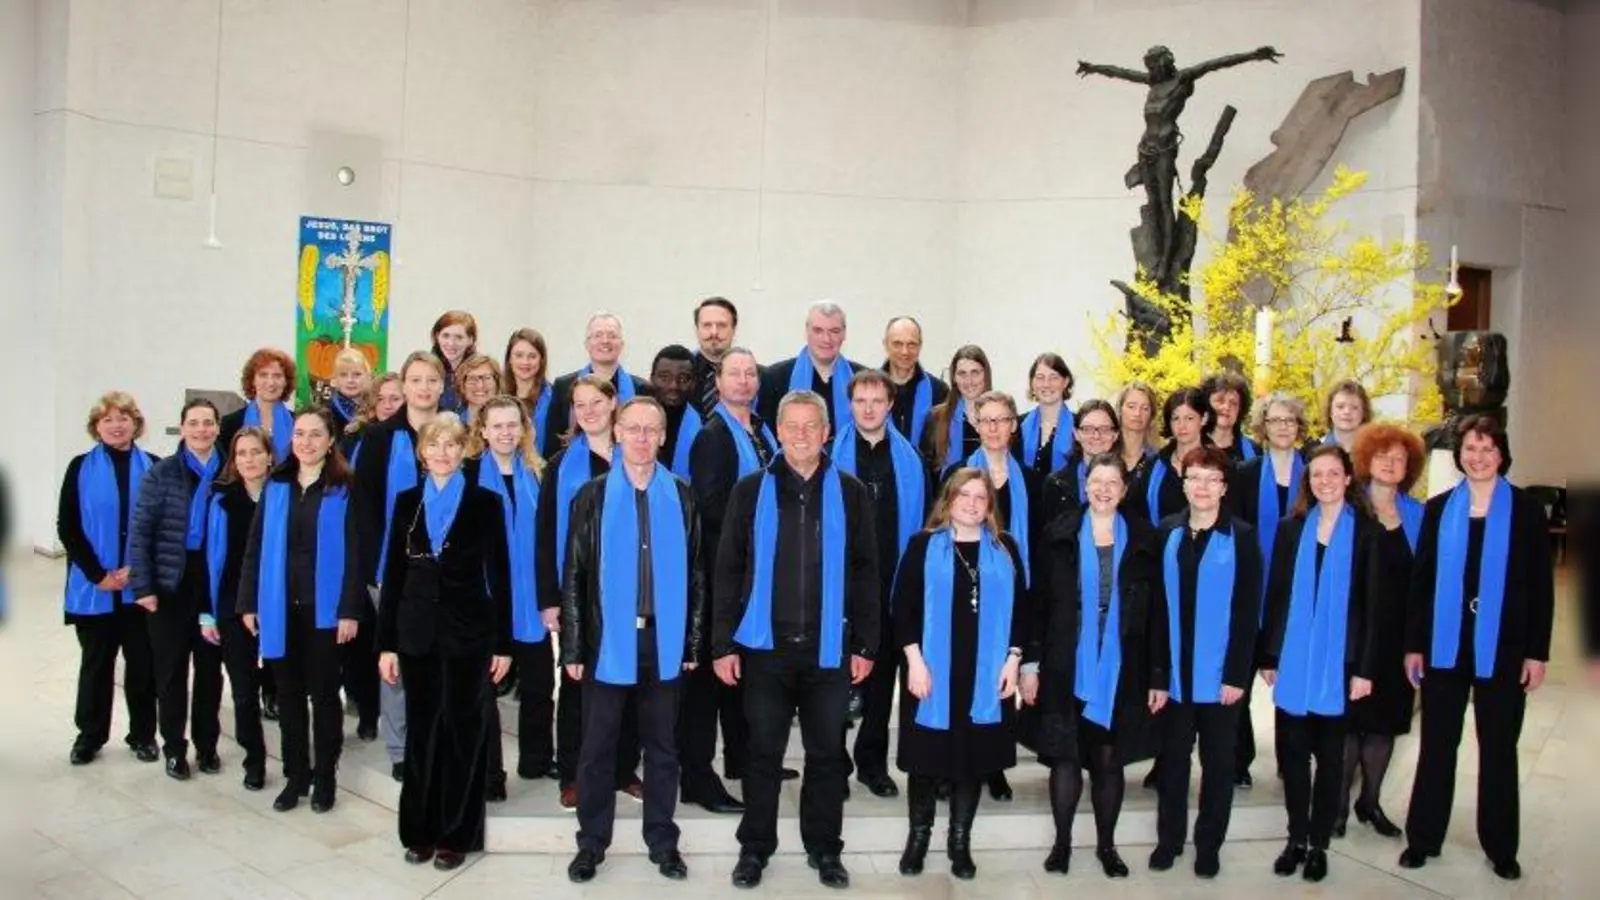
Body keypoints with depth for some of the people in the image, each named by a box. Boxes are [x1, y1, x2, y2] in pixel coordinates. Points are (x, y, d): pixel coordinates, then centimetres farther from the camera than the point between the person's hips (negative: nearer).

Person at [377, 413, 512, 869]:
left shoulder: (485, 502, -2)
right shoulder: (407, 501, 6)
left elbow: (499, 575, -2)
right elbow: (393, 573, 6)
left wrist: (503, 643, -6)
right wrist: (386, 642, 2)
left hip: (469, 634, -2)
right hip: (417, 633, 3)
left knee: (464, 734, 5)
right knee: (421, 732, 10)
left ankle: (456, 834, 16)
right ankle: (419, 830, 22)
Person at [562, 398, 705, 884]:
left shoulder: (682, 497, 4)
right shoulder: (593, 496, 1)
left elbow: (695, 573, 6)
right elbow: (574, 576, 0)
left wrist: (693, 642, 2)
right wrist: (573, 647, -4)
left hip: (663, 640, 1)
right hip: (607, 641, -1)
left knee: (662, 748, 10)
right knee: (597, 748, 8)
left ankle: (662, 841, 22)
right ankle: (592, 843, 21)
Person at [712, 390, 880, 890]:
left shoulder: (850, 493, 3)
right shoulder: (751, 491, 1)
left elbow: (865, 573, 4)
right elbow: (728, 571, 1)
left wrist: (865, 644, 0)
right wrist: (723, 644, -4)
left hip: (829, 649, 1)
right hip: (764, 645, 0)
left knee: (826, 753, 10)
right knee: (764, 753, 9)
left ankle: (824, 849, 25)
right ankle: (754, 848, 23)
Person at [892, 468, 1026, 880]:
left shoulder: (1005, 548, 8)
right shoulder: (923, 545, 1)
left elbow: (1019, 607, 8)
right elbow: (903, 607, -3)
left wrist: (1013, 659, 0)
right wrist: (914, 660, -11)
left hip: (988, 674, 2)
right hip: (933, 672, -2)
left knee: (974, 756, 8)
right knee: (928, 756, 5)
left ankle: (960, 840, 22)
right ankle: (918, 835, 23)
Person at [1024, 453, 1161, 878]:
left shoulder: (1144, 540, 1)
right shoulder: (1059, 534, 0)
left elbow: (1157, 612, 1)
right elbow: (1039, 602, 0)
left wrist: (1159, 675, -2)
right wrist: (1031, 662, -5)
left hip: (1122, 670, 1)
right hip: (1067, 668, 0)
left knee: (1110, 760, 9)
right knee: (1066, 756, 4)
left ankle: (1106, 844, 26)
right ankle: (1062, 841, 21)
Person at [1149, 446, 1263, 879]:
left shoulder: (1241, 537, -4)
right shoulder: (1166, 533, 4)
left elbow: (1248, 612, -6)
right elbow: (1156, 605, 4)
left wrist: (1237, 674, -11)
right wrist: (1155, 670, -1)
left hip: (1219, 674, -2)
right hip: (1174, 672, 2)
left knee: (1217, 761, 10)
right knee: (1172, 757, 12)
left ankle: (1209, 844, 23)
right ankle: (1169, 837, 26)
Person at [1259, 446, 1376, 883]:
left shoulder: (1365, 530, -2)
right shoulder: (1291, 527, 6)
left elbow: (1372, 603, -4)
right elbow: (1275, 595, 7)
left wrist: (1365, 667, -9)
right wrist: (1268, 657, 3)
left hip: (1339, 662, -2)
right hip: (1293, 661, 2)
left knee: (1329, 754, 8)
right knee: (1292, 752, 8)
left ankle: (1319, 843, 19)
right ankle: (1296, 838, 21)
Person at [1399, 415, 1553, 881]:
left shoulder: (1526, 510, 0)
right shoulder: (1439, 509, 4)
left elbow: (1541, 586, -1)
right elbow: (1420, 579, 4)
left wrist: (1538, 652, -5)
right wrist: (1413, 644, 0)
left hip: (1503, 649, -1)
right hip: (1445, 646, 1)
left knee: (1499, 748, 10)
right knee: (1437, 745, 8)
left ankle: (1500, 847, 22)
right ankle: (1423, 837, 18)